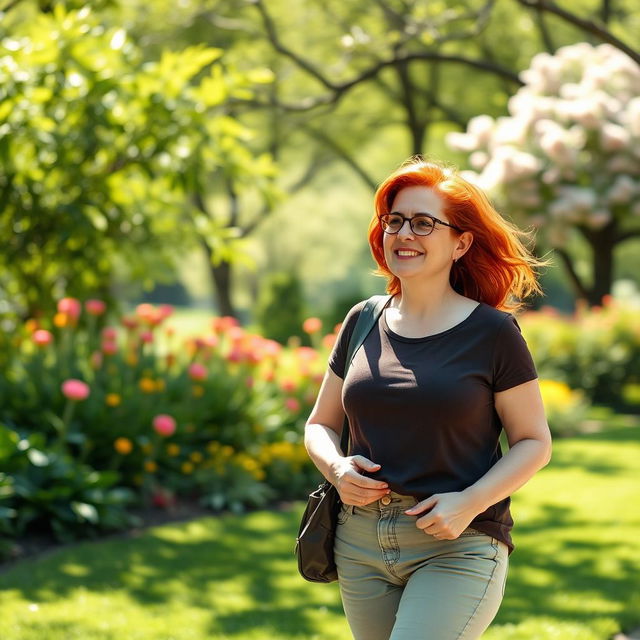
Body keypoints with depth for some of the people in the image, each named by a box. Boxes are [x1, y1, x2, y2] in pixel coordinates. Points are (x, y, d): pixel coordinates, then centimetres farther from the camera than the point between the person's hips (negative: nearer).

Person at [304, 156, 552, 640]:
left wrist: (470, 503, -16)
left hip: (458, 548, -5)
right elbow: (320, 424, 17)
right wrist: (337, 467, -6)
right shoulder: (363, 323, 8)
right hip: (362, 543, 5)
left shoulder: (493, 333, -4)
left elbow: (534, 442, -1)